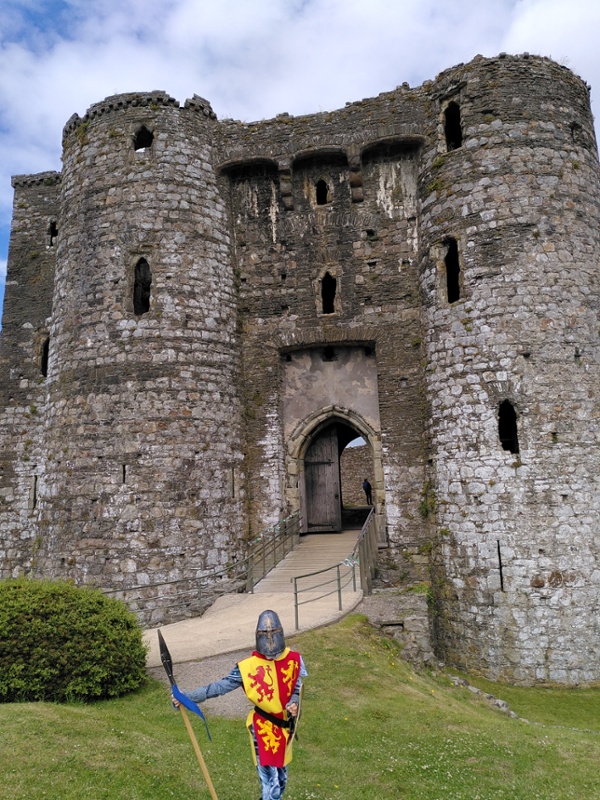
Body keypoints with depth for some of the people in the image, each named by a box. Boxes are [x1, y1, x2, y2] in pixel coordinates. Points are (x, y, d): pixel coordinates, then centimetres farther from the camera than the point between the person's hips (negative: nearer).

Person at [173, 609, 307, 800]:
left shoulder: (293, 659, -8)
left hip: (285, 724, 4)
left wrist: (294, 703, -17)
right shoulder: (249, 665, -17)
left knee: (281, 776, 21)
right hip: (263, 727, -4)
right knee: (270, 780, -5)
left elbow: (297, 689, 5)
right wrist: (187, 696, -23)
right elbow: (222, 686, -16)